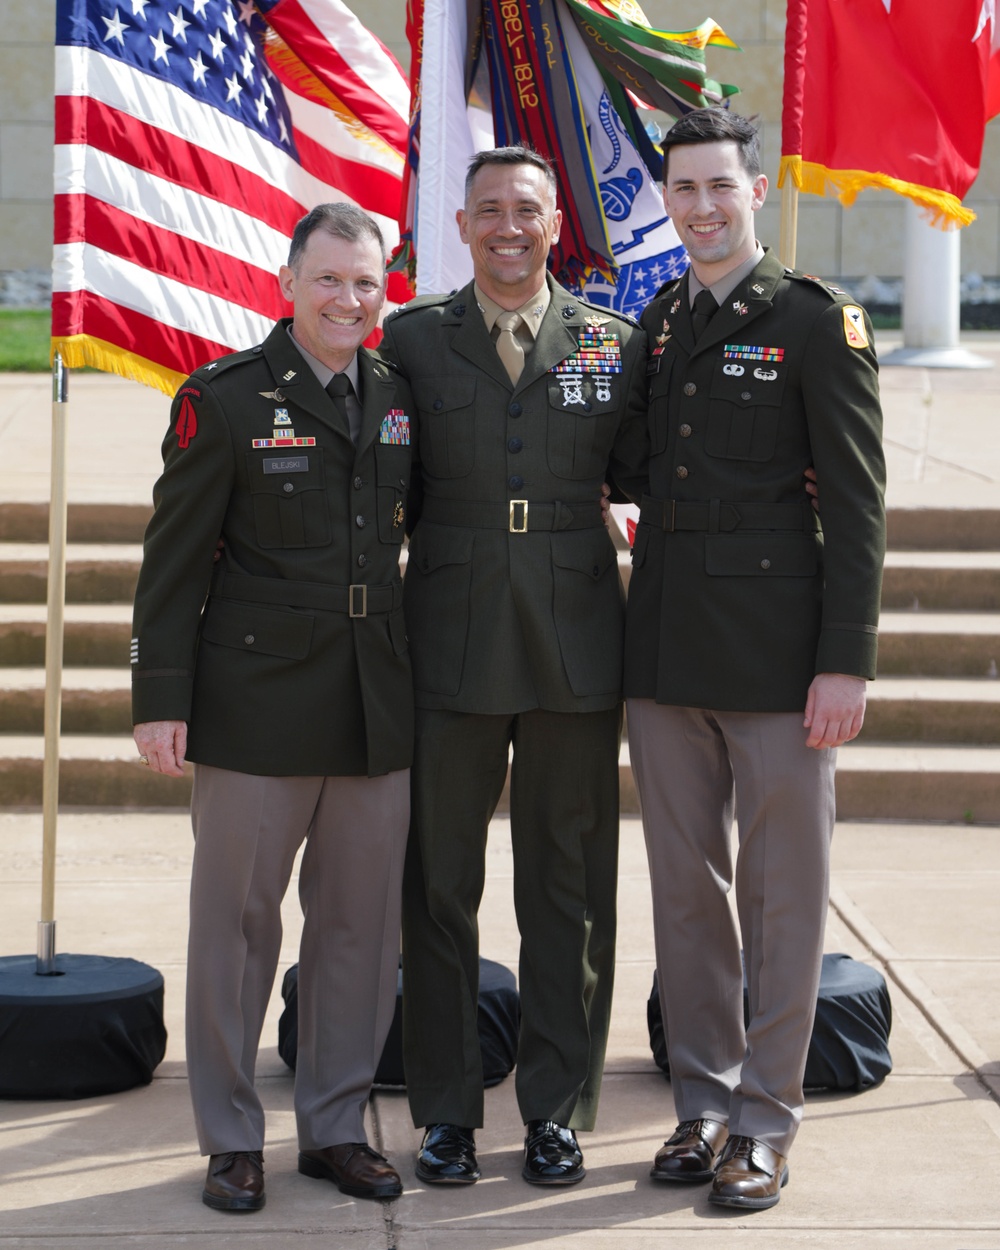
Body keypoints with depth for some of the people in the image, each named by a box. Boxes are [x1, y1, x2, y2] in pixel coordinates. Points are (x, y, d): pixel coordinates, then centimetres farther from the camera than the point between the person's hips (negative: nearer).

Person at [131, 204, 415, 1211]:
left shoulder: (402, 397, 10)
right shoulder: (227, 398, -3)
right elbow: (174, 558, -4)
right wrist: (161, 698, -9)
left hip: (377, 705, 4)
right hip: (258, 701, -4)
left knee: (362, 925, 8)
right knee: (237, 921, 4)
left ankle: (336, 1127, 22)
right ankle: (231, 1138, 16)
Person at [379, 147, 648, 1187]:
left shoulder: (614, 343, 5)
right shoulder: (411, 340, 4)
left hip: (575, 645, 0)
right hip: (450, 649, 0)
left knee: (567, 890, 6)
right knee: (439, 886, 6)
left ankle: (557, 1109, 18)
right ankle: (446, 1109, 18)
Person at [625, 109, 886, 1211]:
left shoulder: (817, 322, -4)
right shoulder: (655, 324, 12)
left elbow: (856, 502, -6)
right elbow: (641, 478, 14)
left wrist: (846, 661, -11)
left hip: (774, 650, -5)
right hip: (664, 651, 5)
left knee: (781, 891, 2)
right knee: (685, 887, 10)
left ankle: (764, 1121, 11)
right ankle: (703, 1101, 21)